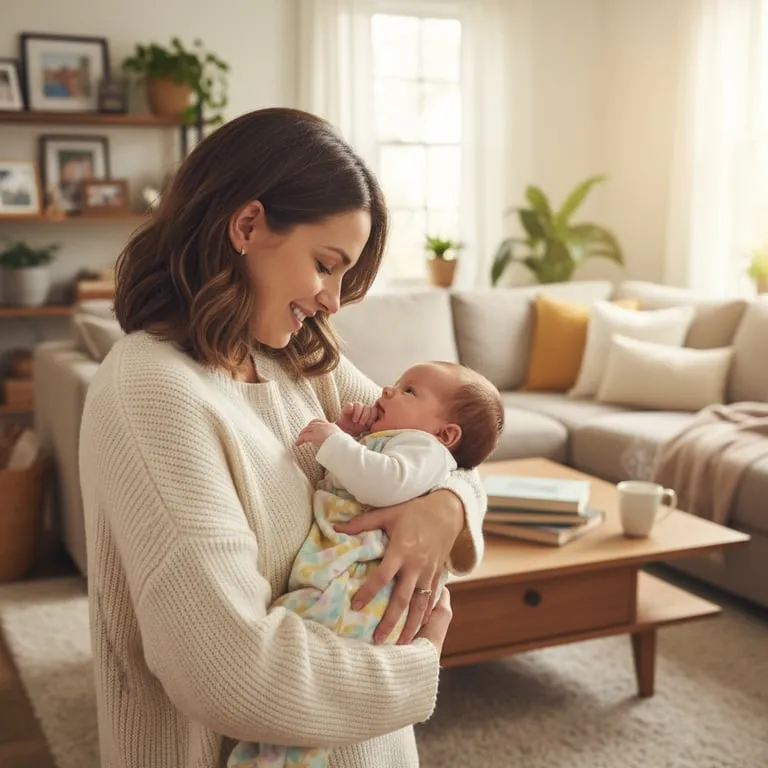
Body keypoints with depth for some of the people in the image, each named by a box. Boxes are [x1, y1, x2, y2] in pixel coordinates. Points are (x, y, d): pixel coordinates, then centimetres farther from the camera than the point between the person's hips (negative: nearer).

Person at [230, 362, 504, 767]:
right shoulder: (381, 442, 33)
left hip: (358, 577, -11)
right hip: (332, 565, 11)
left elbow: (387, 484, -19)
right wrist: (346, 434, 24)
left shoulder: (425, 448, 2)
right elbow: (340, 476, 39)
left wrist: (334, 442, -12)